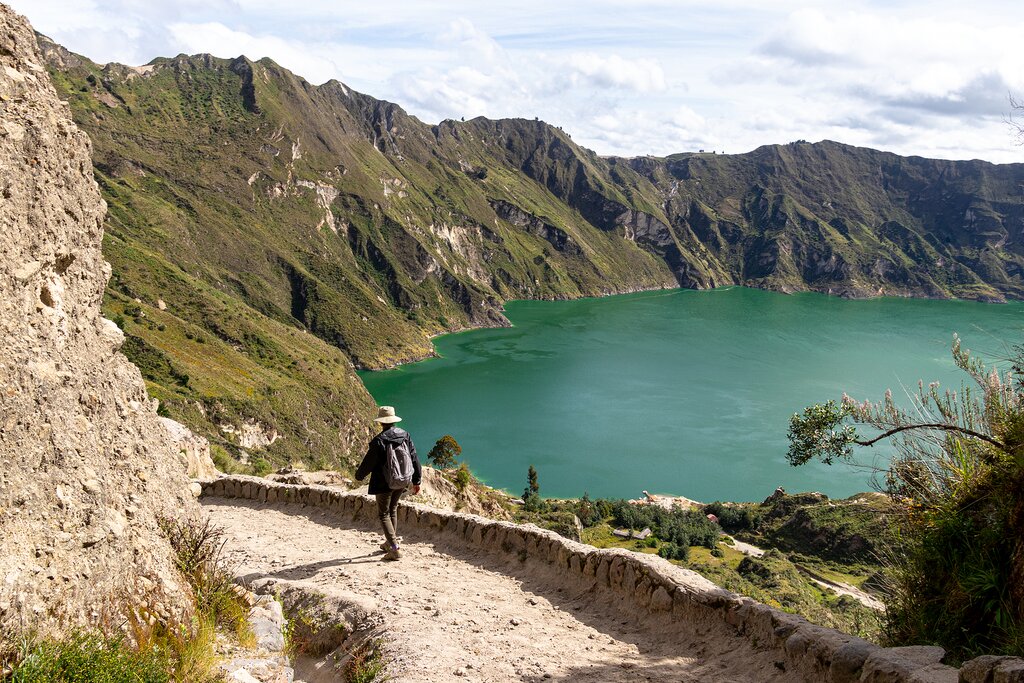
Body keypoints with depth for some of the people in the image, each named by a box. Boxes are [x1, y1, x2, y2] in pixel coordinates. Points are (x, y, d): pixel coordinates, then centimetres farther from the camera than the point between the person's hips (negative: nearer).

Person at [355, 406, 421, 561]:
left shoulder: (379, 440, -19)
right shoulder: (405, 435, -1)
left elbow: (368, 462, -12)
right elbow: (414, 458, 5)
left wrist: (359, 475, 9)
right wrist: (416, 481, 13)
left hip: (384, 483, -6)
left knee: (383, 514, 4)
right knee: (393, 510, 23)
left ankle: (394, 548, -5)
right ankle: (389, 542, 33)